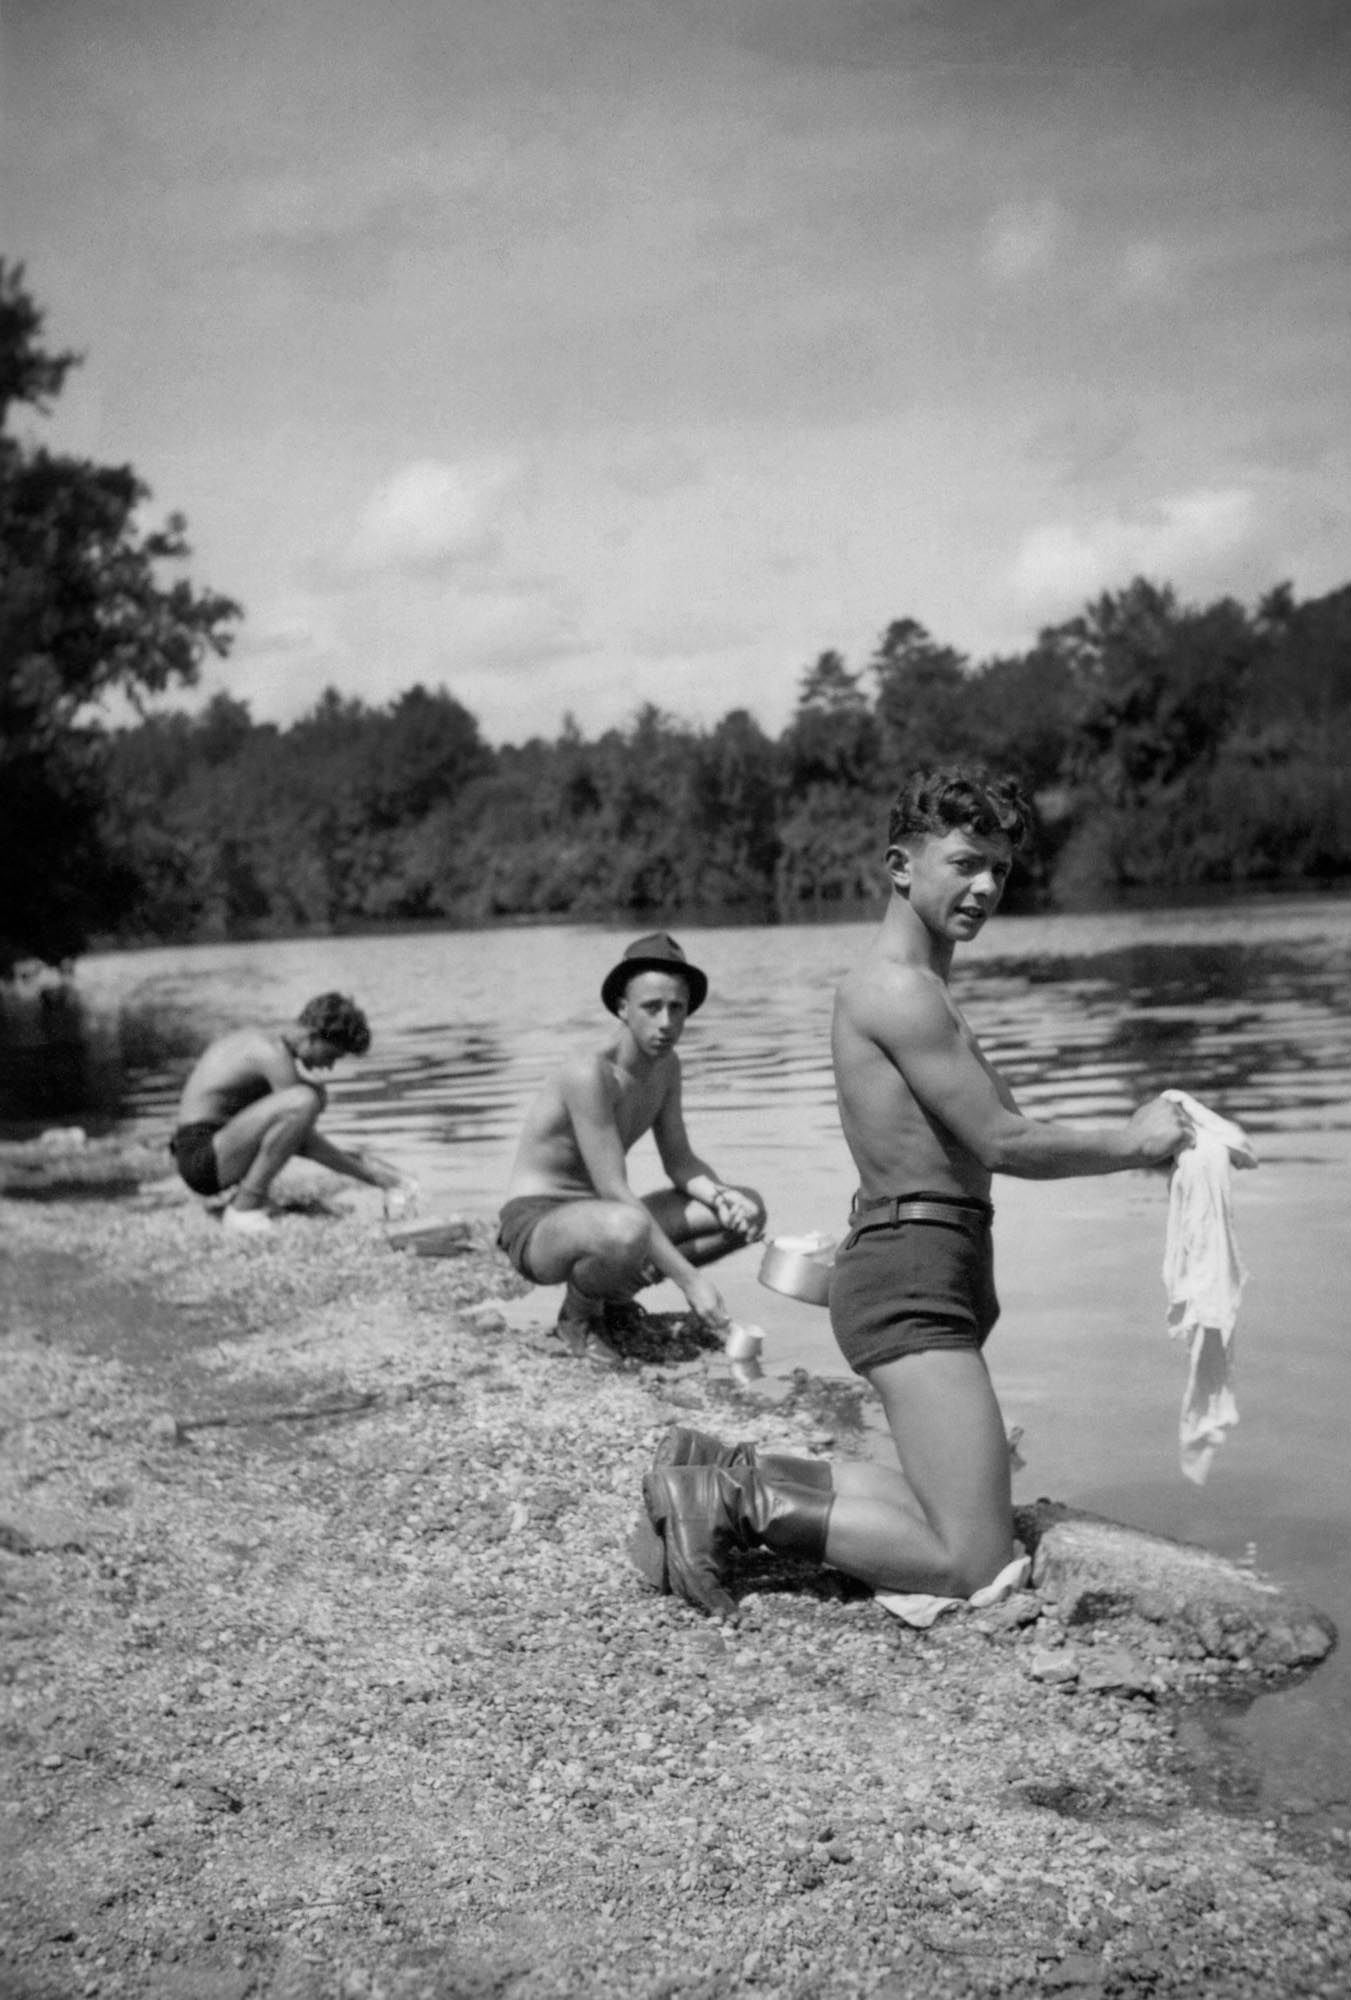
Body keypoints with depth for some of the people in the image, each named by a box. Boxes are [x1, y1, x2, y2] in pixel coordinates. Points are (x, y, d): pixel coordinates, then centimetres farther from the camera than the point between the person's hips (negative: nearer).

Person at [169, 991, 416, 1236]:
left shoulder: (258, 1039, 13)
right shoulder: (274, 1054, -17)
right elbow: (303, 1142, -17)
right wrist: (363, 1173, -9)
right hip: (202, 1161, -10)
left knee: (317, 1094, 22)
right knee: (304, 1100, -30)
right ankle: (244, 1207, -19)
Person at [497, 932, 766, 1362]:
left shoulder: (666, 1065, 2)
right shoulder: (589, 1074, -26)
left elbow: (680, 1163, 8)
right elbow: (614, 1192, -28)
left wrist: (722, 1197, -15)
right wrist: (690, 1279, -29)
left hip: (597, 1220, 8)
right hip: (536, 1227, -8)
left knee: (748, 1211, 0)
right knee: (628, 1230, -42)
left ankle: (614, 1290, 7)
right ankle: (578, 1311, -8)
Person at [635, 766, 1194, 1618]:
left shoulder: (918, 990, 20)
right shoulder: (901, 990, -13)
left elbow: (1005, 1124, 21)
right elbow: (1005, 1145, -15)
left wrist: (1135, 1136, 9)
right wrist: (1131, 1143, -2)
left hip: (926, 1269, 11)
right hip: (912, 1271, -11)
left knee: (949, 1505, 22)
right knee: (974, 1565, -11)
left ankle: (725, 1473, 19)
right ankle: (742, 1501, -6)